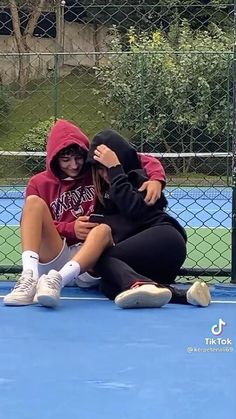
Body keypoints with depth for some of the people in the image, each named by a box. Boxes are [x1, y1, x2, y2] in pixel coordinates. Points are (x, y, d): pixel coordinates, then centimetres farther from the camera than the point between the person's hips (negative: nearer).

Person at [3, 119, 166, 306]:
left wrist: (156, 179, -18)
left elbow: (146, 162, 6)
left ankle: (56, 280, -54)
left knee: (104, 229, -32)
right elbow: (32, 227, 0)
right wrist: (71, 229, -14)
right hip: (54, 259, 1)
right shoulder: (39, 183, 8)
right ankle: (29, 276, -42)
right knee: (34, 202, -19)